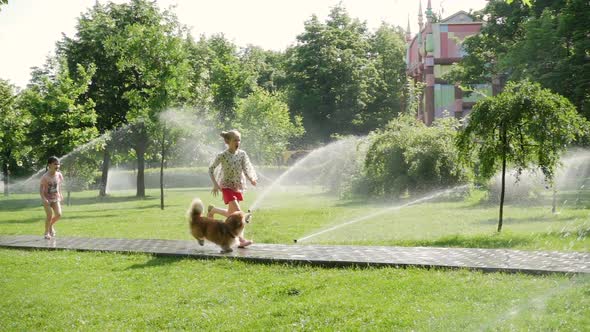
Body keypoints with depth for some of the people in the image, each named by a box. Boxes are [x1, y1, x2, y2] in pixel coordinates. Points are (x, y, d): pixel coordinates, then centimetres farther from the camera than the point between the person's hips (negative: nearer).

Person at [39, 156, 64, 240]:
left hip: (55, 198, 4)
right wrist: (43, 198, -25)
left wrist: (60, 194, 9)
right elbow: (41, 188, -16)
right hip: (47, 198, -4)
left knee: (58, 214, -8)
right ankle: (47, 232, 8)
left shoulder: (59, 175, -4)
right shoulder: (45, 176, -18)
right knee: (49, 215, -11)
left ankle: (51, 225, 23)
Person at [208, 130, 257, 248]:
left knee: (231, 214, 15)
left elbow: (247, 168, -9)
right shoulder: (222, 156, -12)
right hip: (227, 187, -5)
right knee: (238, 213, -17)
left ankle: (212, 210, 38)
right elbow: (211, 169, -2)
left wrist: (252, 178, -30)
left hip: (239, 187, 5)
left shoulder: (242, 154, -3)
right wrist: (215, 184, -11)